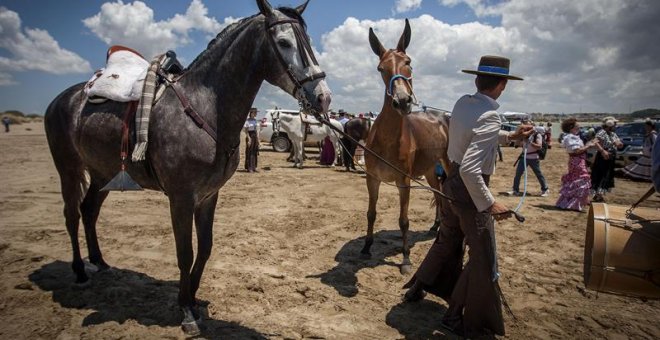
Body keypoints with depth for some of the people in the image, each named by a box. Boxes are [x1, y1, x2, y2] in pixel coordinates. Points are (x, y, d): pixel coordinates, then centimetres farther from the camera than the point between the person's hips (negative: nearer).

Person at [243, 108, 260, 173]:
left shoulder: (255, 120, 12)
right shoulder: (247, 120, -10)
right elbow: (246, 130, -12)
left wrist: (258, 138, 11)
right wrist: (249, 139, -18)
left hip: (255, 136, 7)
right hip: (250, 136, -7)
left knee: (254, 153, 9)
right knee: (249, 153, -4)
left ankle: (253, 167, 16)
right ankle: (249, 168, 1)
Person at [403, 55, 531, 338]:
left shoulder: (463, 103, 0)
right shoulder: (489, 117, -25)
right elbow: (470, 169, -32)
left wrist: (511, 136, 20)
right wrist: (489, 204, -24)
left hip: (451, 184, 9)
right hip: (470, 190, -8)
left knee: (447, 241, 27)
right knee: (483, 258, 8)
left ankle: (416, 288, 43)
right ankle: (456, 317, 21)